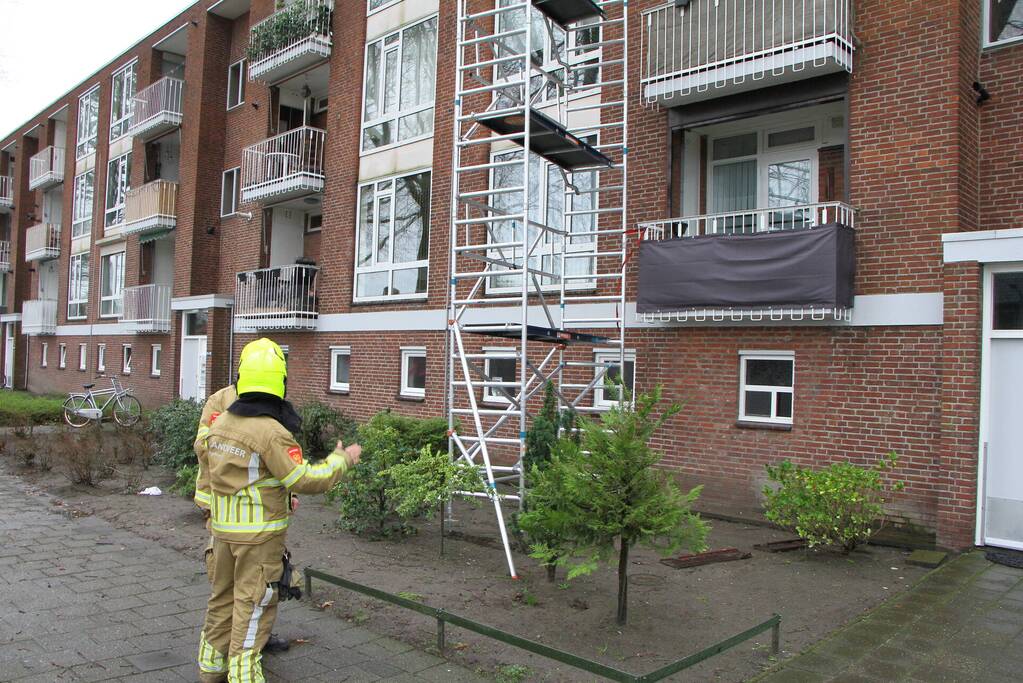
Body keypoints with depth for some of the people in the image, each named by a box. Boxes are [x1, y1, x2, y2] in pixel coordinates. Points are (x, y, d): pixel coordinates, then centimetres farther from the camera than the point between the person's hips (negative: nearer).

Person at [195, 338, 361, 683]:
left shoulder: (220, 423, 1)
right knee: (252, 605, 5)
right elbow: (306, 480, -22)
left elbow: (206, 466, 14)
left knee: (222, 597, 21)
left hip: (223, 528, 8)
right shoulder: (271, 432, -22)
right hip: (259, 536, -7)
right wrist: (342, 460, -8)